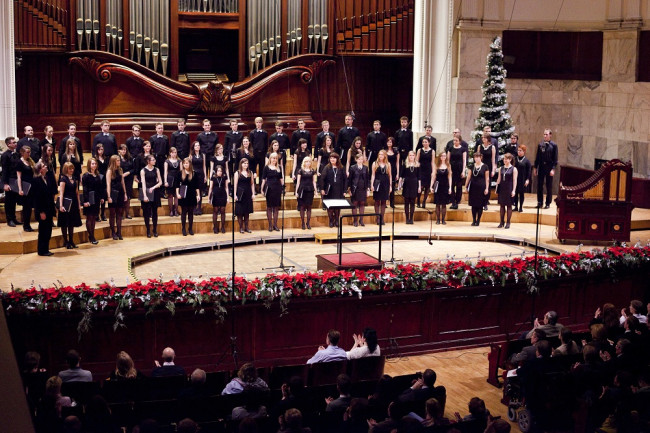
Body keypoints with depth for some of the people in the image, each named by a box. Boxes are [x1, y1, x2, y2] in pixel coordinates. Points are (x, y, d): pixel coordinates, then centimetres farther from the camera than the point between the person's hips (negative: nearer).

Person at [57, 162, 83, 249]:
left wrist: (79, 205, 12)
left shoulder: (74, 179, 10)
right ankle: (66, 242, 7)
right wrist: (61, 205, -22)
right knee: (65, 223, 0)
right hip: (66, 203, -7)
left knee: (72, 223, 11)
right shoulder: (63, 179, -9)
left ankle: (71, 241, 19)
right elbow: (61, 193, -15)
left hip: (74, 203, 7)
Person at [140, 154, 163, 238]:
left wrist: (153, 187, -9)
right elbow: (143, 183, -9)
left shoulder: (156, 170, 5)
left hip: (155, 192, 2)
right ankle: (148, 230, 8)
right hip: (147, 192, -2)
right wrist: (145, 195, -16)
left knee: (155, 212, 5)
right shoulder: (143, 171, -3)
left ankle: (155, 230, 12)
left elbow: (160, 182, 7)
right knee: (146, 212, 0)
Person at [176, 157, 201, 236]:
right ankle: (183, 229, 10)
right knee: (183, 212, 3)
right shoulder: (180, 173, 1)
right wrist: (177, 194, -8)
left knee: (191, 212, 6)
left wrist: (198, 195, 2)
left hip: (192, 195, 1)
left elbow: (196, 186, 6)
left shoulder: (194, 173, 3)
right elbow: (177, 185, 1)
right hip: (183, 196, -1)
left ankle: (190, 229, 15)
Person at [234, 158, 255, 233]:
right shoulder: (237, 173, -1)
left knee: (247, 212, 7)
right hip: (240, 193, -3)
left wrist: (253, 193, 3)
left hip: (248, 194, 3)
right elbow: (235, 184, -4)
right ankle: (241, 228, 5)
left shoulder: (250, 173, 9)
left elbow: (252, 184, 10)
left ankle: (246, 227, 14)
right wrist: (235, 195, -10)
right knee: (240, 212, -2)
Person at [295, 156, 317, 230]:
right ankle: (303, 223, 5)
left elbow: (314, 182, 13)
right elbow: (298, 182, 1)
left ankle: (308, 223, 10)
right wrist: (296, 191, -3)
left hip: (310, 190, 3)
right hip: (302, 190, -3)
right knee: (302, 207, -1)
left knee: (309, 207, 3)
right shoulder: (301, 171, 1)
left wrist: (315, 190, 5)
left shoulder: (312, 171, 10)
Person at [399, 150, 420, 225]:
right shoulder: (405, 164, 2)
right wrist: (400, 184, -7)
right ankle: (407, 218, 6)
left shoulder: (417, 165, 6)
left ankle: (411, 218, 7)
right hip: (406, 184, -1)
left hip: (414, 184, 1)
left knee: (412, 202, 2)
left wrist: (419, 186, 3)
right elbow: (401, 175, 3)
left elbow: (419, 177, 7)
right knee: (406, 202, 1)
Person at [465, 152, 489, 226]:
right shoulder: (472, 166, 8)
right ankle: (474, 220, 11)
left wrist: (487, 188, -6)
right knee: (473, 205, 4)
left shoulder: (485, 167, -2)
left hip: (481, 188, -3)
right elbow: (469, 177, 13)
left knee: (480, 205, 0)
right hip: (473, 187, 3)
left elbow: (487, 178, -1)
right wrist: (466, 186, 10)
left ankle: (478, 220, 8)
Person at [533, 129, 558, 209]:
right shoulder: (540, 144, 7)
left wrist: (553, 169, -12)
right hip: (541, 167, 3)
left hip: (549, 167, -3)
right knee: (539, 185, 5)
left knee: (549, 186, 4)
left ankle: (548, 203, 10)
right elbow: (537, 157, 11)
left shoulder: (553, 145, -3)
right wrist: (535, 167, 7)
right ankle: (539, 202, 13)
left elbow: (555, 158, -4)